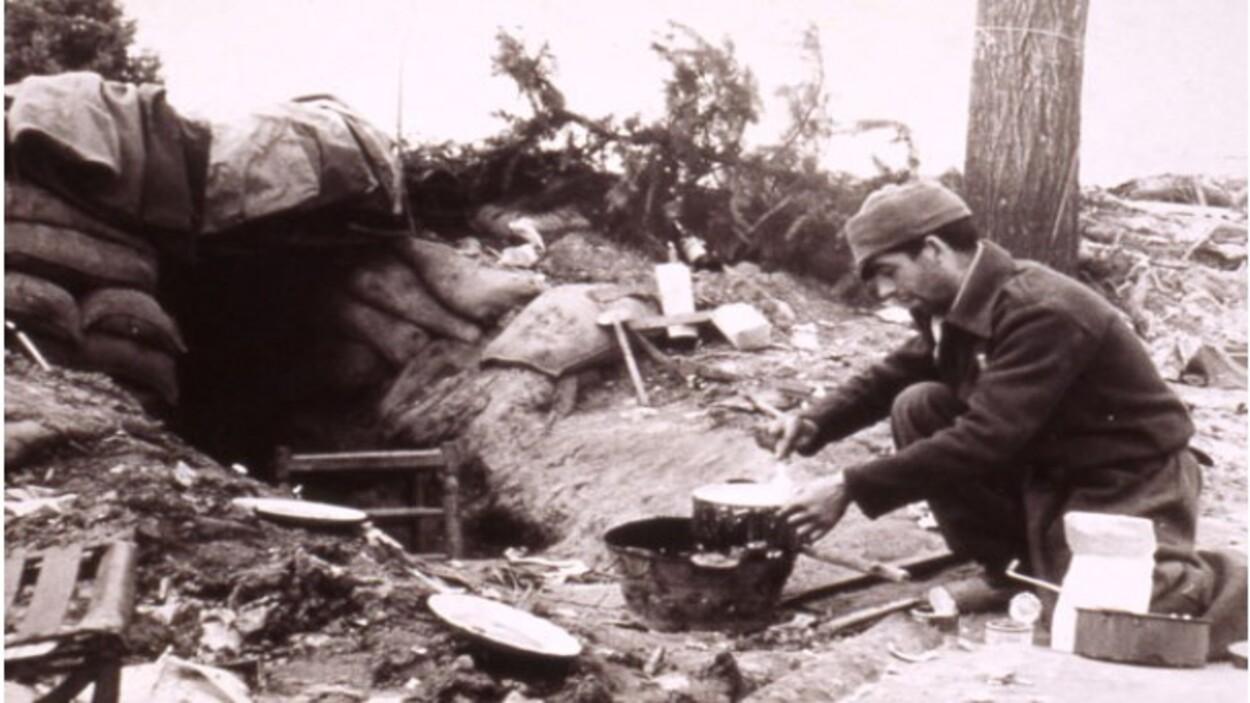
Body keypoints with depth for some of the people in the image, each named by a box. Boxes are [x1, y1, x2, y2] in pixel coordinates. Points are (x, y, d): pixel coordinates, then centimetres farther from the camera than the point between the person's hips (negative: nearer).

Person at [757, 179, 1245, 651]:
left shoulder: (1041, 313, -28)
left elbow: (984, 440, -34)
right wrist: (815, 423, -12)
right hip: (1046, 469, 8)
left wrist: (851, 489, -35)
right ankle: (1008, 566, 3)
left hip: (1130, 481, -8)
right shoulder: (953, 306, -2)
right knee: (917, 406, -7)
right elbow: (893, 376, 8)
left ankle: (1210, 581, 6)